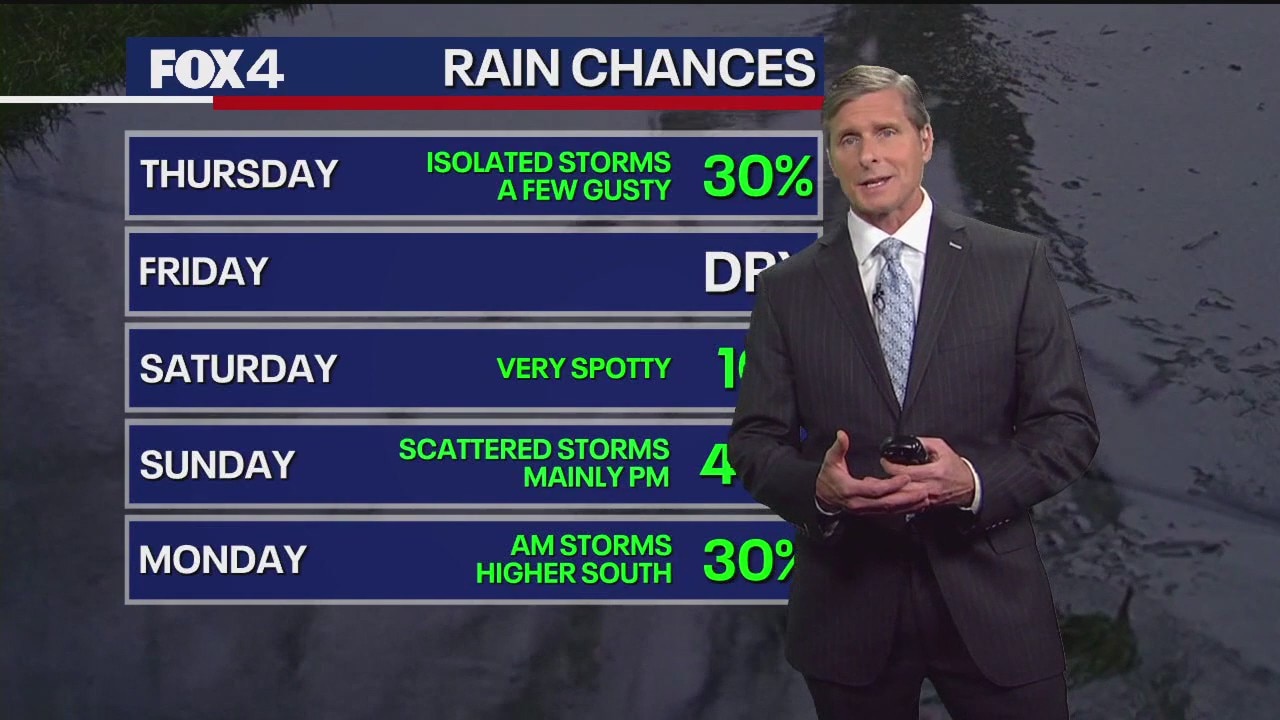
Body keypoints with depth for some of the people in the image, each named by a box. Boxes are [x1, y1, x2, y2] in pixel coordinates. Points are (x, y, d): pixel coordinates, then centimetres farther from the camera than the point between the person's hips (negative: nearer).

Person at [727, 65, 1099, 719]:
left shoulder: (1015, 265, 0)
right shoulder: (787, 289, 4)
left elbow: (1068, 425, 0)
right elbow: (755, 442, 5)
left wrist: (975, 480, -18)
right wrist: (818, 487, -17)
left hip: (988, 601, -1)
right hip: (847, 610, 1)